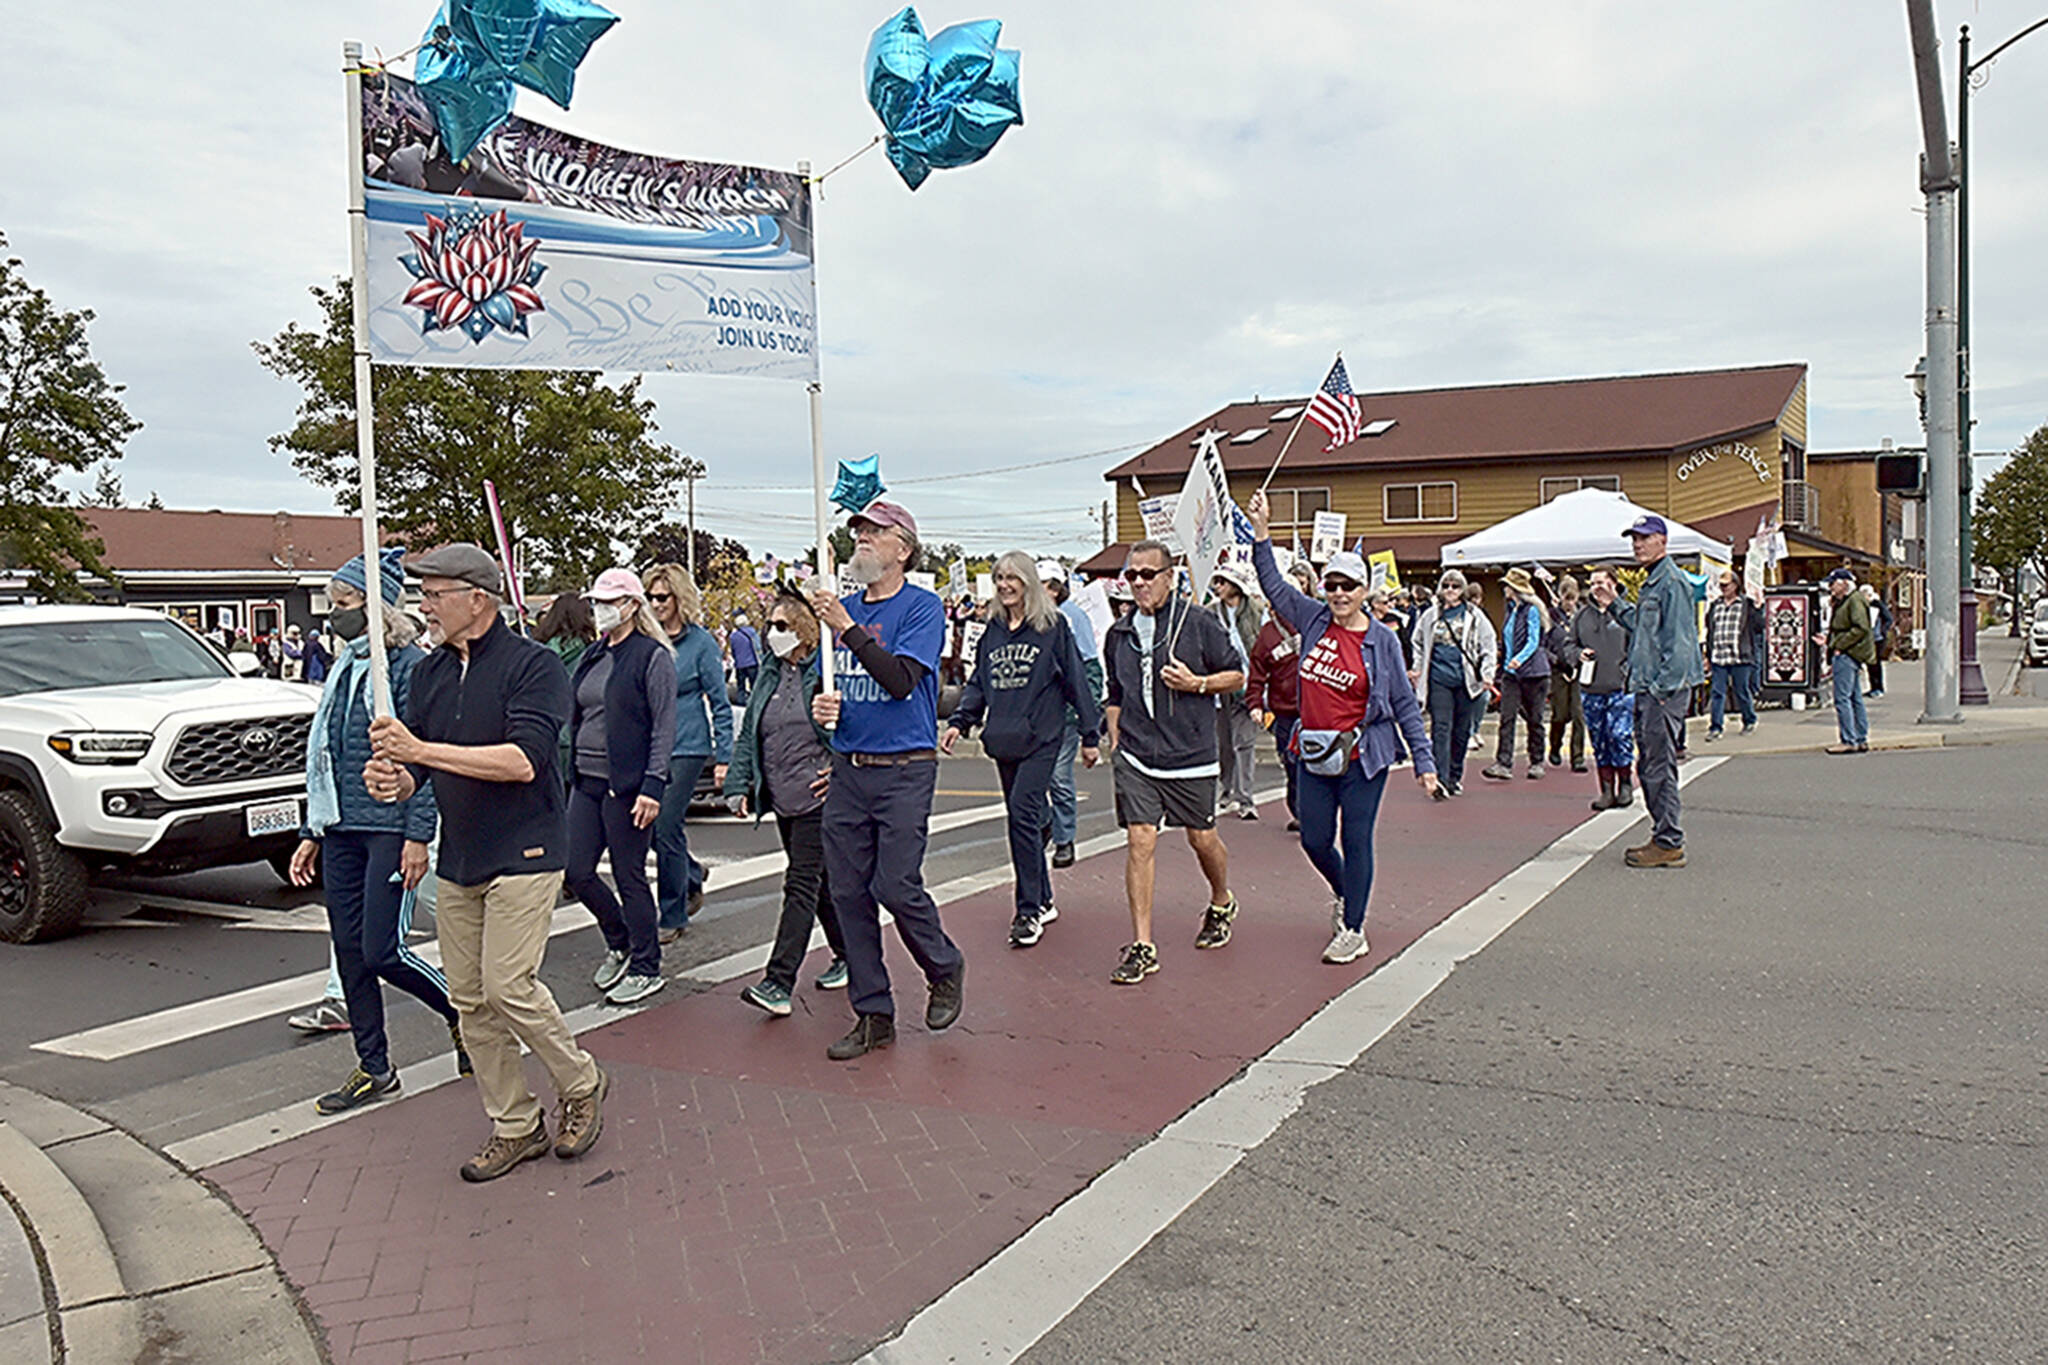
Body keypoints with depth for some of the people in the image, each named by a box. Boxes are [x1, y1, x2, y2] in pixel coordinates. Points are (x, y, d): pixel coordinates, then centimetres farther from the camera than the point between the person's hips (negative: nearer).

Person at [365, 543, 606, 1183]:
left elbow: (524, 760, -23)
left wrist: (420, 751, -25)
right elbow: (419, 771, 12)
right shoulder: (429, 673, 11)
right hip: (458, 859, 7)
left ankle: (582, 1085, 13)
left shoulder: (533, 664, -11)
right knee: (469, 1000, 8)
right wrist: (394, 781, -13)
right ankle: (514, 1126, 21)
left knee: (508, 986, -12)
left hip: (523, 853, -7)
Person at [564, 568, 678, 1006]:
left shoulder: (653, 656, -7)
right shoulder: (590, 657, 14)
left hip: (627, 785, -7)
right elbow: (574, 720, 19)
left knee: (629, 876, 0)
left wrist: (653, 785, -18)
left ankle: (646, 968, 15)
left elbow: (664, 727, -11)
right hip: (586, 781, 7)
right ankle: (619, 944, 29)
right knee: (576, 872, 7)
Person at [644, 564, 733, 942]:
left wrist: (723, 757, -8)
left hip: (686, 748, -5)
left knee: (666, 828, -6)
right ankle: (692, 876, 35)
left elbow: (720, 704, -4)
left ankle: (673, 916, 8)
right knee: (653, 827, 6)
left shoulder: (701, 642, -5)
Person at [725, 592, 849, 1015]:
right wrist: (739, 785, 9)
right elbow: (749, 733, 16)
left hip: (816, 798, -7)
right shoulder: (769, 673, 12)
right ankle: (847, 956, 32)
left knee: (801, 885, -8)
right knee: (819, 882, 16)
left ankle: (779, 983, -9)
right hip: (782, 800, 7)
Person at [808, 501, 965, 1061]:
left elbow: (901, 679, -18)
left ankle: (945, 969, 20)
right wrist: (822, 704, 0)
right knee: (848, 893, 5)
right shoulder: (843, 608, 13)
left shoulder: (922, 606, -5)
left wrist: (849, 629, -22)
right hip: (847, 768, 6)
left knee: (896, 886, -9)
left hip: (904, 768, -6)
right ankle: (873, 1015, 17)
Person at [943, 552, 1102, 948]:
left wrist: (1090, 734, -1)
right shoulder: (994, 629, 13)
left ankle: (1029, 911, -9)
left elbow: (1076, 680, -1)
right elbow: (978, 682, 17)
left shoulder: (1053, 626, -2)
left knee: (1023, 812, -16)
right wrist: (960, 721, 3)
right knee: (1022, 818, 10)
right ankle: (1042, 901, 23)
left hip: (1041, 737, -6)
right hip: (1004, 739, 6)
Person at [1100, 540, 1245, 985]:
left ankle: (1221, 904, 42)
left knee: (1202, 839, 11)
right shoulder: (1120, 633, 9)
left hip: (1191, 753, -2)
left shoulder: (1199, 622, -4)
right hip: (1136, 756, 2)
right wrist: (1115, 741, 12)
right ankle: (1142, 945, -2)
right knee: (1139, 841, -6)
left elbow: (1236, 675, 2)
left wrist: (1197, 684, -14)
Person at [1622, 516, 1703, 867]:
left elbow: (1678, 643, -17)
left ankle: (1669, 844, -2)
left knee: (1660, 766, -7)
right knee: (1649, 766, 14)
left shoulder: (1673, 582, -12)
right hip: (1648, 690, 10)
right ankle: (1664, 837, 21)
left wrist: (1662, 687, -20)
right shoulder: (1651, 583, 18)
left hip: (1665, 690, -10)